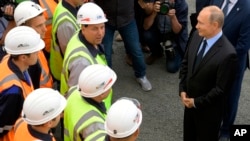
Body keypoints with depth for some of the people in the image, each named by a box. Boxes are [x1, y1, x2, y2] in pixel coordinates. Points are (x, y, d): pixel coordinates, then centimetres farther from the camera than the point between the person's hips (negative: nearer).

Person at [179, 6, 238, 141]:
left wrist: (197, 102, -16)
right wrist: (182, 89, -3)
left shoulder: (227, 54, -32)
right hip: (189, 100, 6)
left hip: (208, 109, -6)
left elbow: (221, 89, -24)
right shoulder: (197, 36, -10)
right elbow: (185, 63, 5)